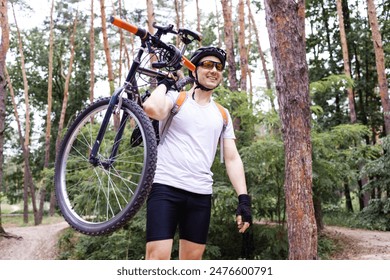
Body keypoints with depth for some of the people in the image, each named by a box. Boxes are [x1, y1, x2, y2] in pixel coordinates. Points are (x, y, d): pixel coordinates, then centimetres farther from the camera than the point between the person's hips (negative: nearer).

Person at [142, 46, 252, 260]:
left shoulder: (222, 115, 17)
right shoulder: (176, 98, 4)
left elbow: (232, 158, 11)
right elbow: (152, 108, -21)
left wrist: (244, 198, 1)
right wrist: (164, 84, -1)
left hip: (201, 195, 5)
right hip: (166, 187, -5)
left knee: (191, 261, 8)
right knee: (158, 258, -12)